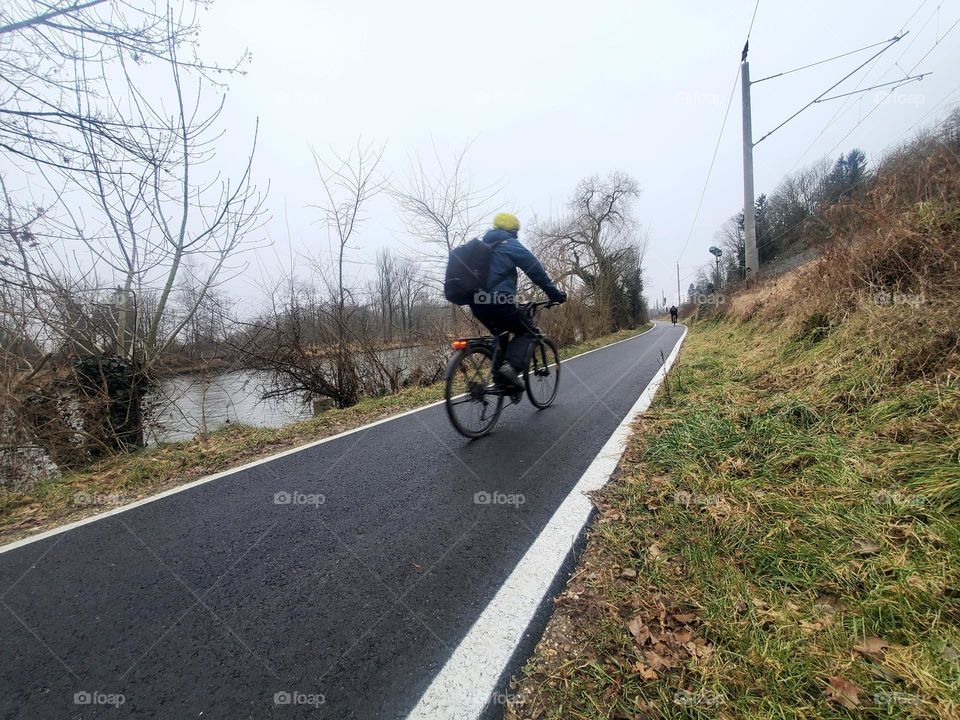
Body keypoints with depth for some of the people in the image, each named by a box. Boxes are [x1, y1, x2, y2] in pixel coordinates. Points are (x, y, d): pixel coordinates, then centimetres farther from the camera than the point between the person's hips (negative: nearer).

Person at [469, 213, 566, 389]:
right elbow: (536, 271, 0)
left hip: (476, 303, 8)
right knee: (526, 332, 8)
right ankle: (511, 366, -16)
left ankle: (499, 374, 15)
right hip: (498, 302, -7)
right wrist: (555, 293, 7)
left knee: (500, 334, 26)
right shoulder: (510, 245, 1)